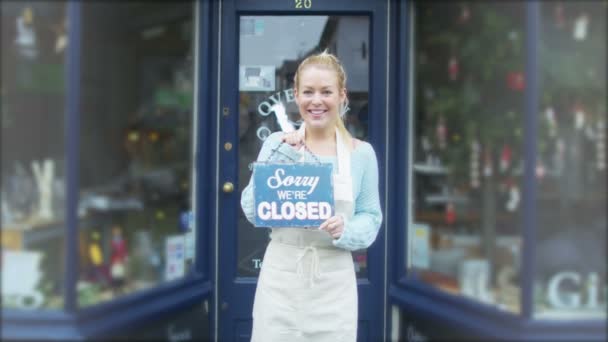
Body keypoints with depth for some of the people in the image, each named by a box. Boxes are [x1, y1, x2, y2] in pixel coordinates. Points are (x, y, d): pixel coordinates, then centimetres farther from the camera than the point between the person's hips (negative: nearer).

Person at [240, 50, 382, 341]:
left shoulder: (362, 153, -1)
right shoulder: (277, 144, 0)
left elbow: (371, 218, 2)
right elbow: (253, 212, -3)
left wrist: (345, 230, -19)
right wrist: (280, 159, -14)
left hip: (334, 283, 0)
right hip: (280, 277, 0)